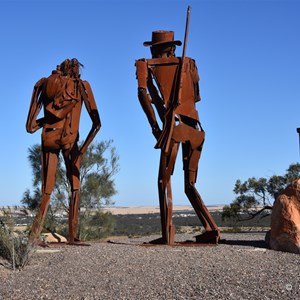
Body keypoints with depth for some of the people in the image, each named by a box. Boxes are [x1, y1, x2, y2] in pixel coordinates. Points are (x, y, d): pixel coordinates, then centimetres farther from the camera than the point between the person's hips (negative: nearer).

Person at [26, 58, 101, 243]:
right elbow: (96, 122, -4)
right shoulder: (82, 85, 7)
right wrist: (83, 149, -7)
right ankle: (73, 236, 5)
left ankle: (34, 234, -6)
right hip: (69, 140, -2)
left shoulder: (45, 84, 13)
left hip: (48, 138, 2)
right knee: (75, 187, 12)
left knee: (47, 190, 10)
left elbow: (31, 126, 6)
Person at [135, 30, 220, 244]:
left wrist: (154, 125, -5)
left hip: (173, 125, -4)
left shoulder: (146, 65, 13)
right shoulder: (187, 63, 22)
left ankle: (168, 234, -8)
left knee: (164, 181, 3)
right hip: (194, 128, 4)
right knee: (190, 185, 13)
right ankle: (210, 229, 0)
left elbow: (142, 93, -4)